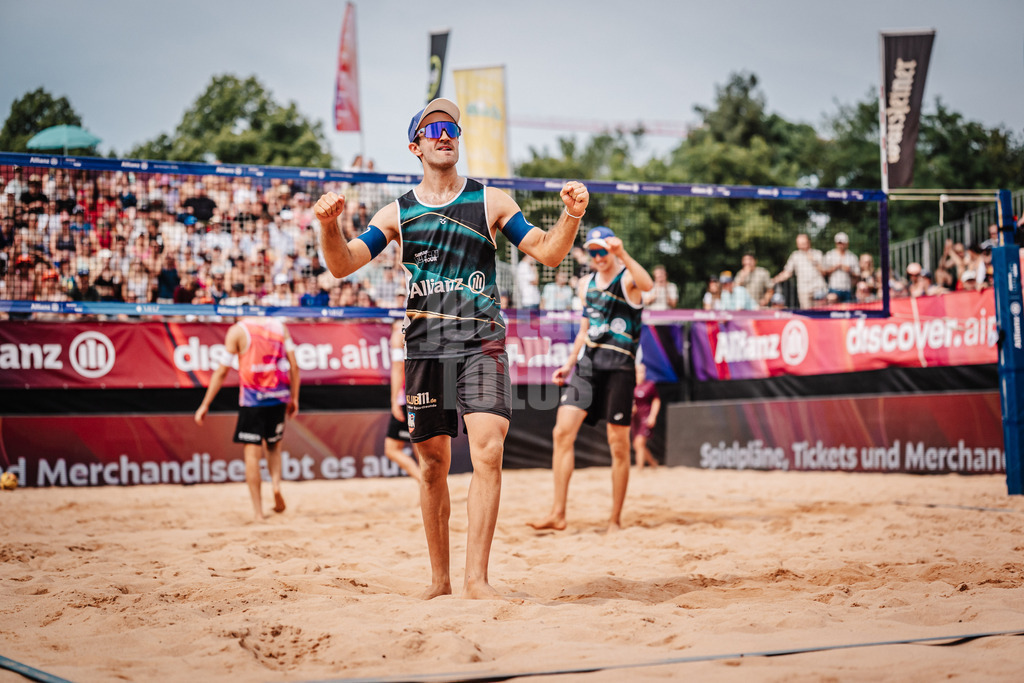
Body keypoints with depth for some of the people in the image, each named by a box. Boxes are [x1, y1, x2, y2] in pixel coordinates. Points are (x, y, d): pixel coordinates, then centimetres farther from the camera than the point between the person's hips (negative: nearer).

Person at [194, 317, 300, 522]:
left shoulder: (238, 330, -2)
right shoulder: (279, 326, 8)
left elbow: (221, 372, -3)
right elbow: (294, 366, 4)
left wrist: (205, 405, 2)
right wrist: (294, 398, 13)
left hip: (252, 399, -4)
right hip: (279, 396, 4)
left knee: (252, 452, 2)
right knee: (274, 445, 23)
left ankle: (258, 511, -2)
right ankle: (276, 482, -4)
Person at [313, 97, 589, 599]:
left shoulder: (490, 202, 9)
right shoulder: (397, 214, 11)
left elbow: (548, 253, 7)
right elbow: (342, 266, 4)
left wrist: (571, 216, -12)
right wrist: (329, 227, -16)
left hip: (482, 342, -1)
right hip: (425, 347, 1)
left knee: (488, 451, -17)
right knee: (433, 465, 5)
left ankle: (476, 579, -15)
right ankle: (439, 579, 18)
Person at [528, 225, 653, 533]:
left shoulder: (627, 279, -3)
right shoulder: (586, 284, 17)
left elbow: (647, 284, -28)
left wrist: (622, 254, -37)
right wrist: (569, 363, 19)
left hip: (619, 366, -6)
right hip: (587, 364, 6)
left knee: (618, 443, -2)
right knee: (562, 432, -7)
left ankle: (615, 519, 7)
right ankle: (558, 514, -5)